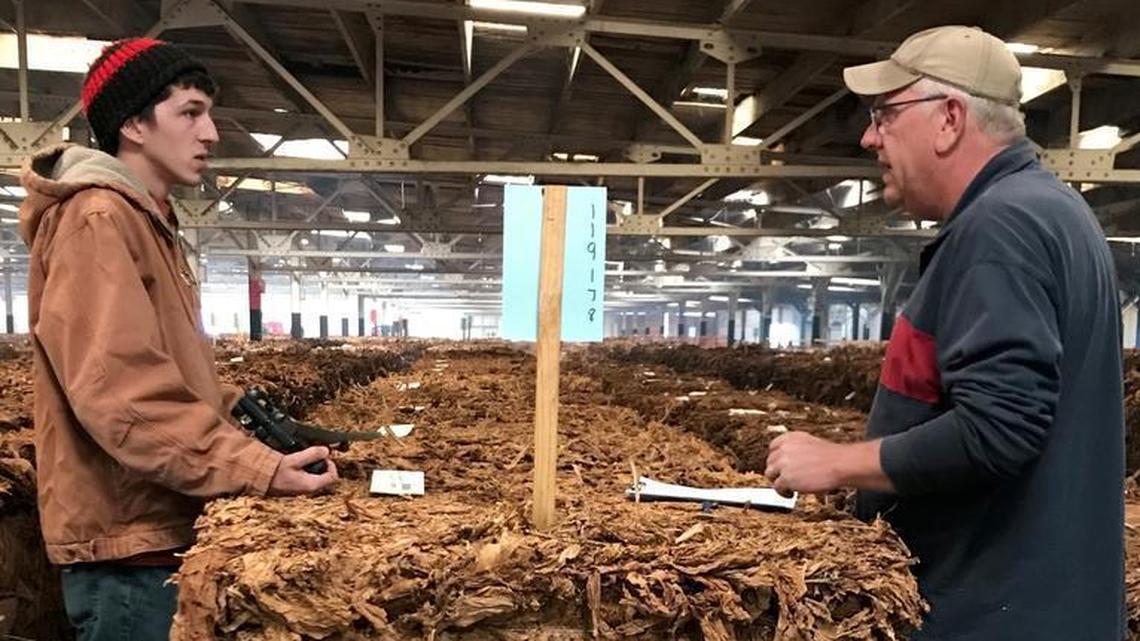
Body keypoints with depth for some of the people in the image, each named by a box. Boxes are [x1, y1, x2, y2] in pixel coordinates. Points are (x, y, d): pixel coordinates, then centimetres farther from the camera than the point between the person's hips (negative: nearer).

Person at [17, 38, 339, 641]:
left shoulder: (149, 224, 14)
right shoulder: (97, 220, -17)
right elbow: (120, 391, -27)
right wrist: (256, 469, -29)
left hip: (160, 526, 9)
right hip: (129, 539, -9)